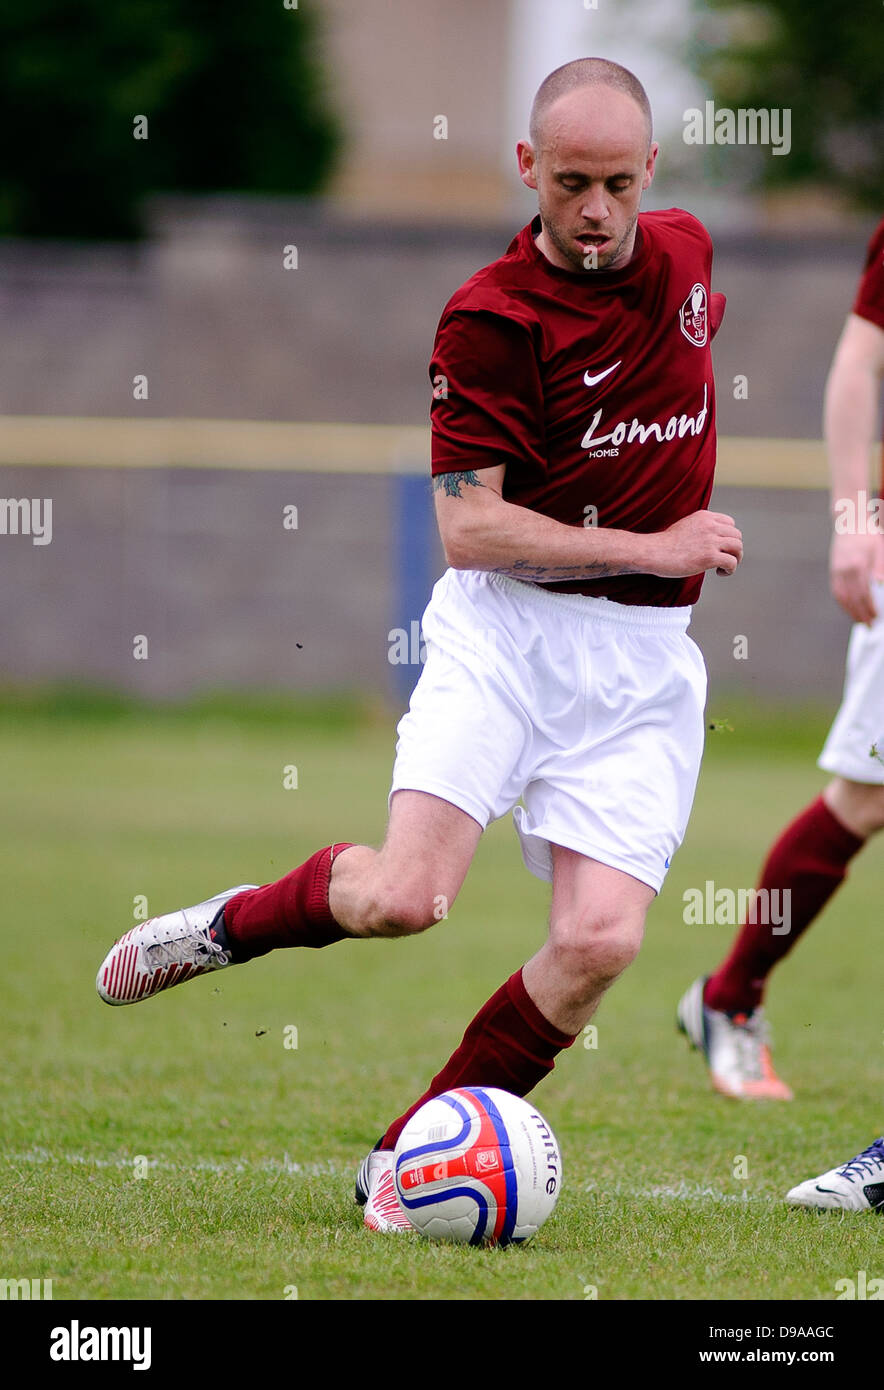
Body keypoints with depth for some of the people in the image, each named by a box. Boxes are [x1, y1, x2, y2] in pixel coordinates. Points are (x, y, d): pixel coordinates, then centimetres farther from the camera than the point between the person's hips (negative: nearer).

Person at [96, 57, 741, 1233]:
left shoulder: (686, 253, 6)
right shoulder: (491, 318, -12)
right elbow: (469, 525, -17)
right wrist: (650, 547, -17)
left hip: (646, 661, 4)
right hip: (505, 635, -4)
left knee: (600, 939, -13)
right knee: (405, 896, -20)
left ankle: (411, 1159, 3)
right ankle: (230, 923, 13)